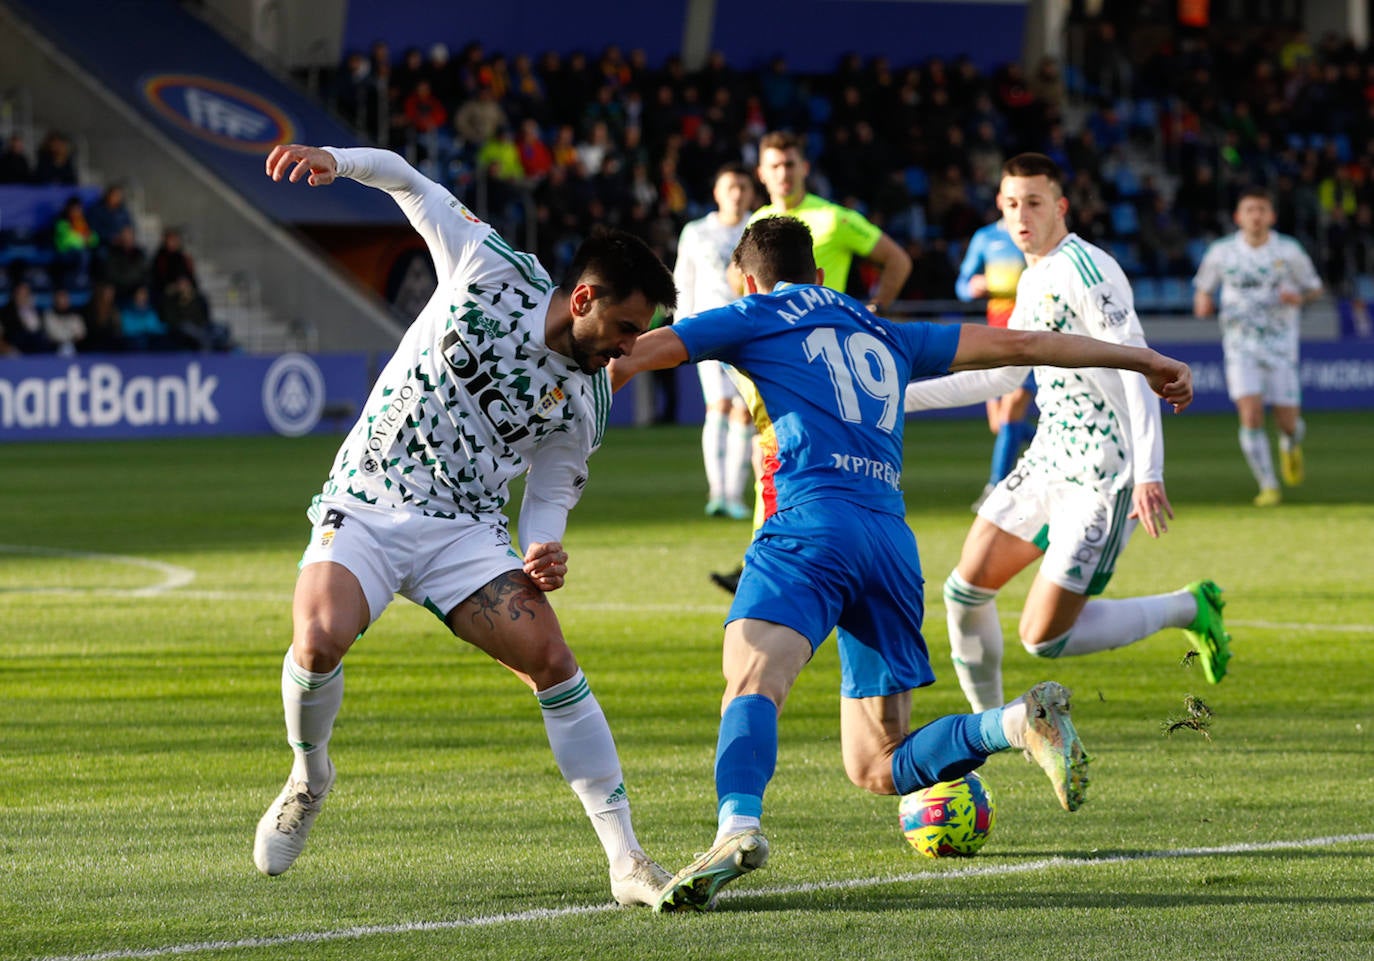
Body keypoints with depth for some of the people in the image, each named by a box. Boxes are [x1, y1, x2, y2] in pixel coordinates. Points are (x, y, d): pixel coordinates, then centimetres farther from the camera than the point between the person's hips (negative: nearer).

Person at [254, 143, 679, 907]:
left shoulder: (584, 401, 1)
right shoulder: (491, 273, -7)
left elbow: (550, 495, 10)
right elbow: (412, 185, 2)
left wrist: (544, 551, -13)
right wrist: (334, 160, -15)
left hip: (467, 529, 2)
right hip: (367, 504, -2)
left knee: (550, 656, -18)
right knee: (320, 641, -28)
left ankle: (627, 861, -13)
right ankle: (310, 774, 6)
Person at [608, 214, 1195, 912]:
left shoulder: (754, 317, 16)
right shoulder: (883, 336, 29)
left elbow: (630, 357, 11)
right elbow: (1016, 345, 31)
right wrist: (1141, 359, 38)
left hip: (814, 521, -5)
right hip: (893, 540, 5)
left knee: (752, 678, -25)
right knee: (875, 767, 11)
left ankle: (738, 827, -53)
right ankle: (1021, 722, -10)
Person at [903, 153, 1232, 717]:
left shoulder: (1081, 267, -15)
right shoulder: (1032, 280, 14)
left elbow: (1136, 368, -22)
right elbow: (999, 374, 27)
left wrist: (1148, 475, -30)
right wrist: (903, 396, 23)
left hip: (1102, 474, -9)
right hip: (1047, 460, 9)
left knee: (1044, 639, -10)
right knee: (966, 591, 7)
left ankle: (1188, 609, 7)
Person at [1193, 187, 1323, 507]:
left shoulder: (1289, 251, -2)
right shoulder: (1221, 252, 0)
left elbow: (1314, 288, 9)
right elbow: (1203, 286, 14)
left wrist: (1299, 297, -14)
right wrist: (1202, 302, -9)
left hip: (1280, 345, 0)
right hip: (1241, 345, 0)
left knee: (1287, 422, 0)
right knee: (1251, 414, -17)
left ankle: (1291, 444, 39)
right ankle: (1268, 486, -7)